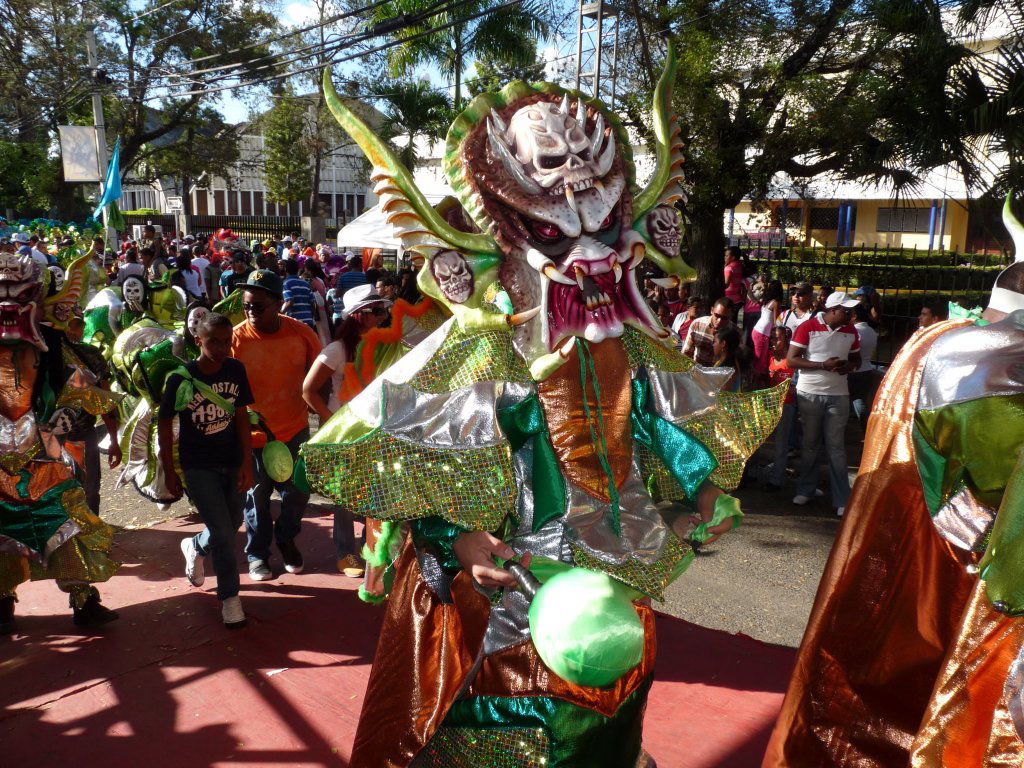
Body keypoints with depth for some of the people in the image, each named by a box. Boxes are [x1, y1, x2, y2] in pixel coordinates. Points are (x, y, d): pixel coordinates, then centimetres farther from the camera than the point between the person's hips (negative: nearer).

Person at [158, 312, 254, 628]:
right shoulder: (181, 378, -15)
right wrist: (170, 472, -4)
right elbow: (164, 424, -5)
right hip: (198, 467, -4)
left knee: (234, 523, 17)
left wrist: (247, 463, -3)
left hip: (231, 462, 4)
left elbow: (241, 416, 0)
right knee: (222, 532, -7)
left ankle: (195, 546, 50)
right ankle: (229, 598, 11)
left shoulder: (236, 370, -5)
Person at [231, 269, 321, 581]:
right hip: (254, 435, -2)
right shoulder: (236, 339, -17)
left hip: (296, 430, 2)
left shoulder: (301, 333, -12)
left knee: (298, 491, 14)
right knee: (257, 496, 13)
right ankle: (257, 553, 35)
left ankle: (286, 540, 42)